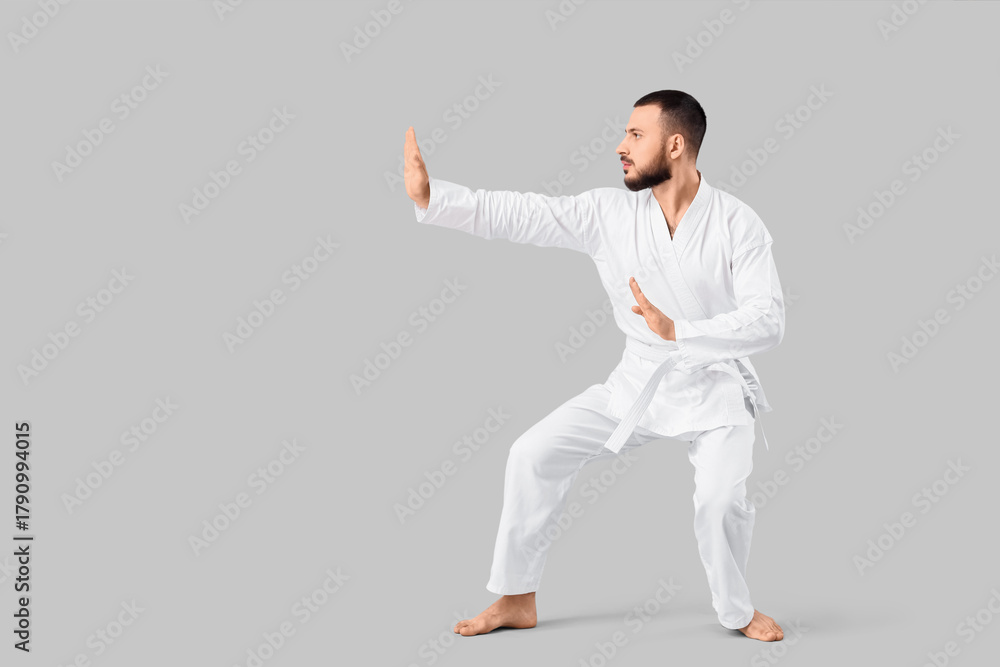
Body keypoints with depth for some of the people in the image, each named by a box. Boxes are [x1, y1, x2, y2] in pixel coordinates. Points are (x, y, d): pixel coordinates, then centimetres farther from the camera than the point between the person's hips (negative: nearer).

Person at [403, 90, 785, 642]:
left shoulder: (736, 224, -16)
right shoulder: (609, 212, -6)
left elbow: (767, 321, -23)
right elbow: (516, 214, -9)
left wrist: (678, 330, -36)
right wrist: (429, 195, -19)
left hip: (713, 387, -4)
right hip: (636, 382, 4)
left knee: (721, 500, -26)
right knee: (534, 455, -4)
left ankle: (737, 612, 5)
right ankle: (516, 599, 12)